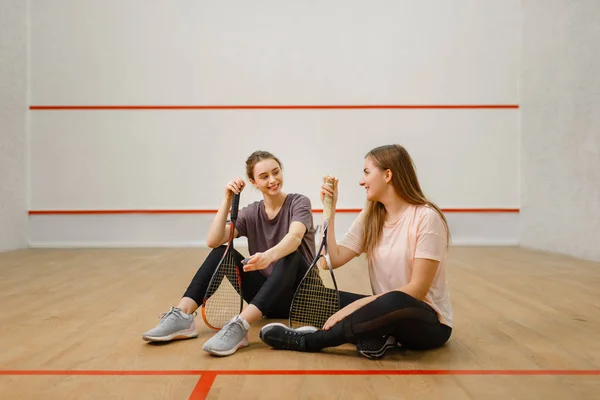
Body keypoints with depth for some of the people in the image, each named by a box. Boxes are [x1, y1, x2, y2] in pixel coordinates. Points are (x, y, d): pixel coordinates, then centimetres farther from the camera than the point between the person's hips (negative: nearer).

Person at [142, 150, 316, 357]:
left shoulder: (299, 202, -8)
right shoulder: (251, 213, 3)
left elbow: (294, 237, -32)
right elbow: (213, 241, -12)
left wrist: (269, 256, -53)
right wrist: (228, 200, -19)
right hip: (265, 297, 4)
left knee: (290, 256, -36)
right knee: (222, 252, -14)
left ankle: (239, 327, -47)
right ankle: (182, 317, -24)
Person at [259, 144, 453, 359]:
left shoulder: (426, 218, -16)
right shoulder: (370, 217, 3)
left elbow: (417, 289, -22)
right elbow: (334, 259, -6)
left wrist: (356, 306, -28)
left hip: (428, 322, -5)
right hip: (387, 312, 6)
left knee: (394, 301, -39)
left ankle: (304, 340, -26)